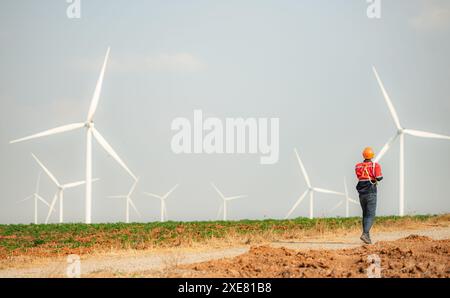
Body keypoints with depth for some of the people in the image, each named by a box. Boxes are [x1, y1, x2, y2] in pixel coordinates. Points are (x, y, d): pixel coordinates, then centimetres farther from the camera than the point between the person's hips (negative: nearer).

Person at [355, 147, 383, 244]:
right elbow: (379, 178, -16)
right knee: (370, 215, -5)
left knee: (365, 214, 15)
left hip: (361, 193, 5)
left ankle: (367, 235, 14)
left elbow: (359, 176, 6)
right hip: (371, 193, -4)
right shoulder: (375, 165, -8)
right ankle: (365, 234, -21)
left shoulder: (358, 166, 5)